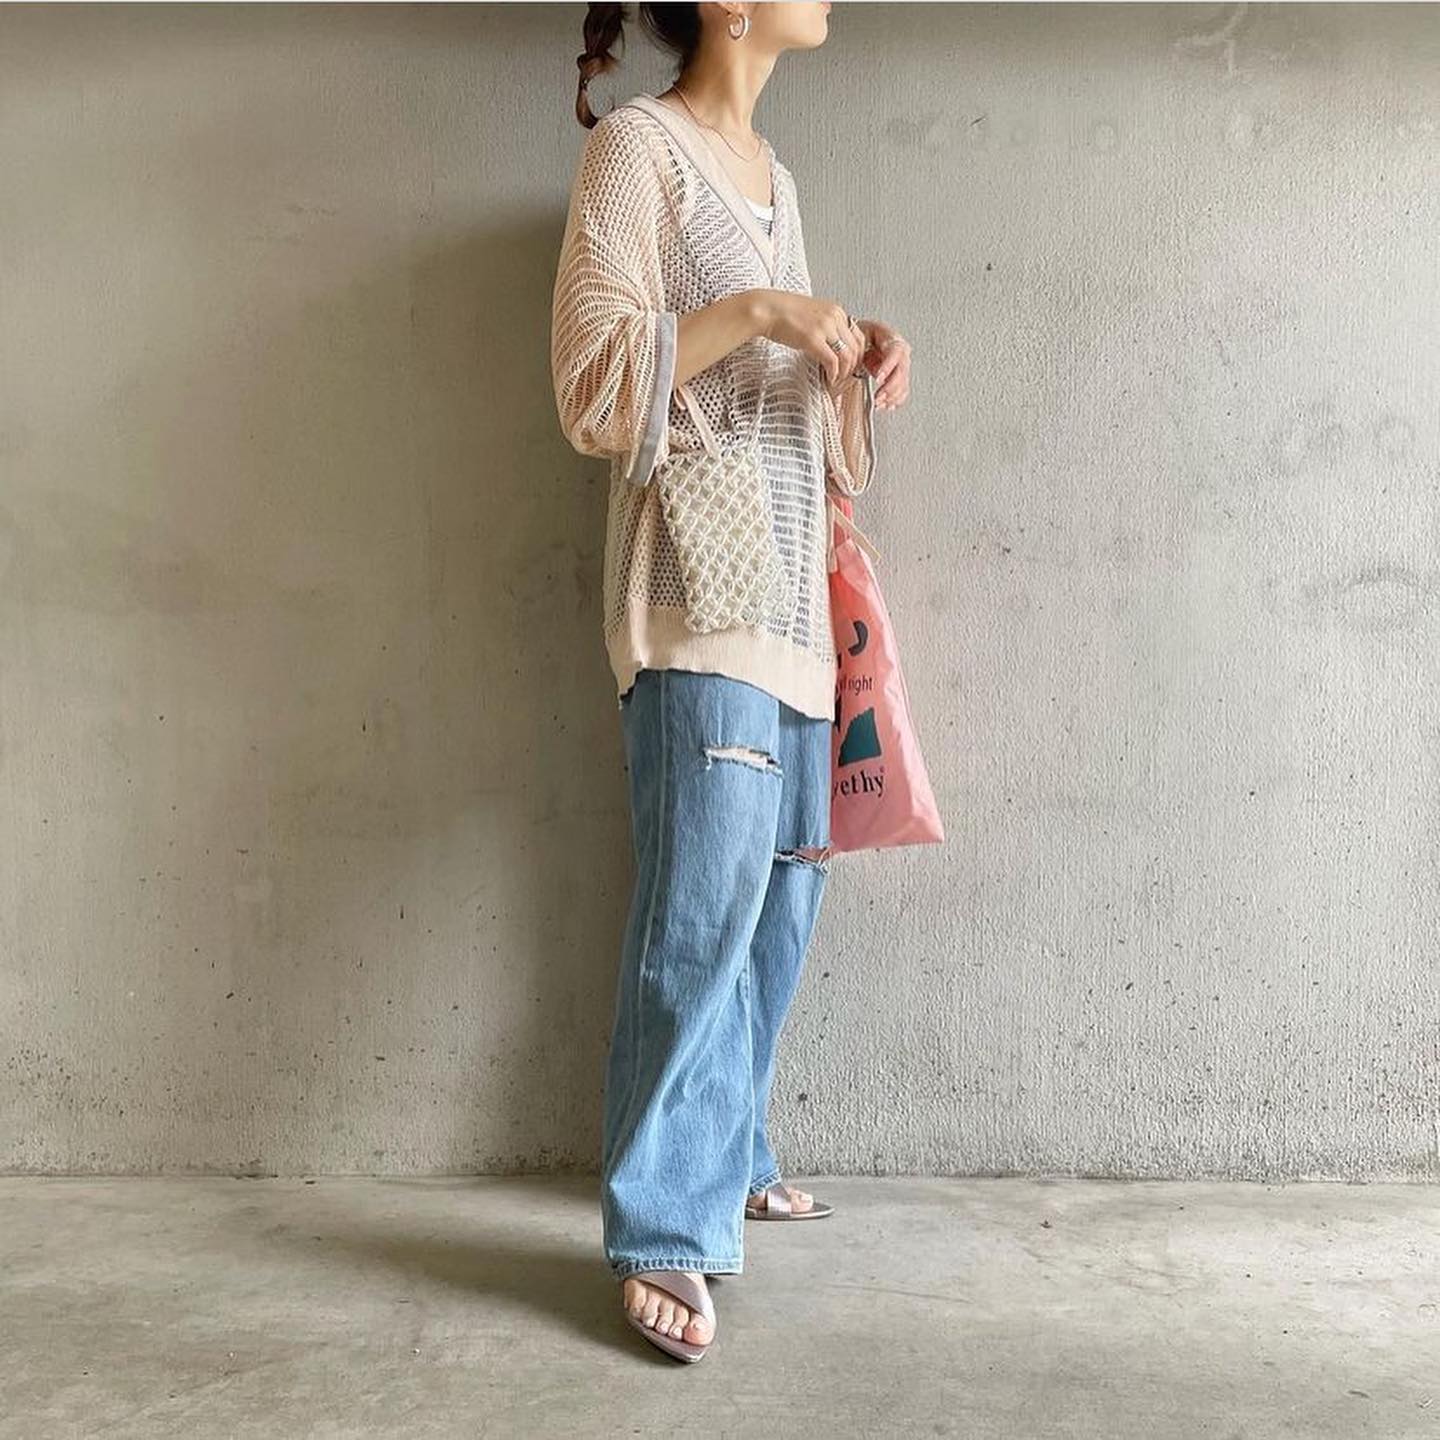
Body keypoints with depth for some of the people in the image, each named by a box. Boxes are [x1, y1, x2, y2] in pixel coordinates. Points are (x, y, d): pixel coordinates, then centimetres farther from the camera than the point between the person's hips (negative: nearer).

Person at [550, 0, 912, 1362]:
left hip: (791, 595, 8)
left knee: (780, 891, 10)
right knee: (704, 904, -11)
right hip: (695, 597, -8)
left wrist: (856, 358, 7)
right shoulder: (637, 145, -3)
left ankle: (727, 1154, 26)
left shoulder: (772, 174, 20)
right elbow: (594, 389, -11)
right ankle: (663, 1232, -1)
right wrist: (755, 310, -16)